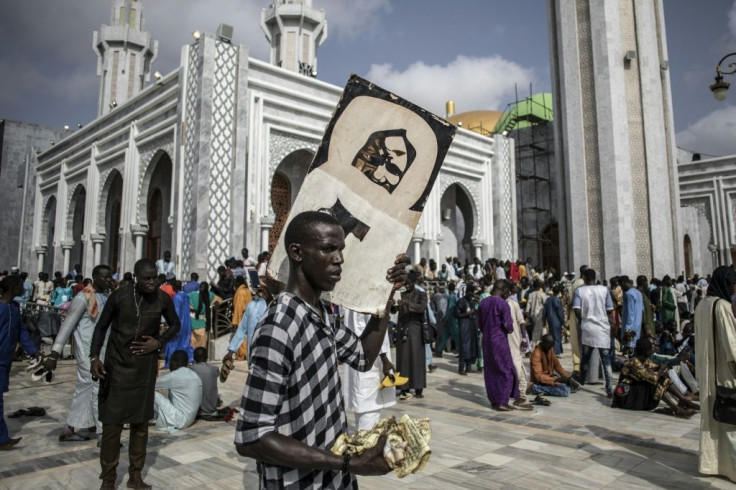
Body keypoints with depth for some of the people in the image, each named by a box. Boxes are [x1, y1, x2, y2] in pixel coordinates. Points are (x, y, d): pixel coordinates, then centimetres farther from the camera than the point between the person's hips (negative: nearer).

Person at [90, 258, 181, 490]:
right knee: (112, 422, 1)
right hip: (117, 365, -1)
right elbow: (101, 326, 1)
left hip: (145, 366, 2)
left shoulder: (162, 298, -6)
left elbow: (175, 324, 9)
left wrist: (159, 342, -7)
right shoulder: (119, 295, -10)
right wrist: (94, 357, -8)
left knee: (141, 421, 10)